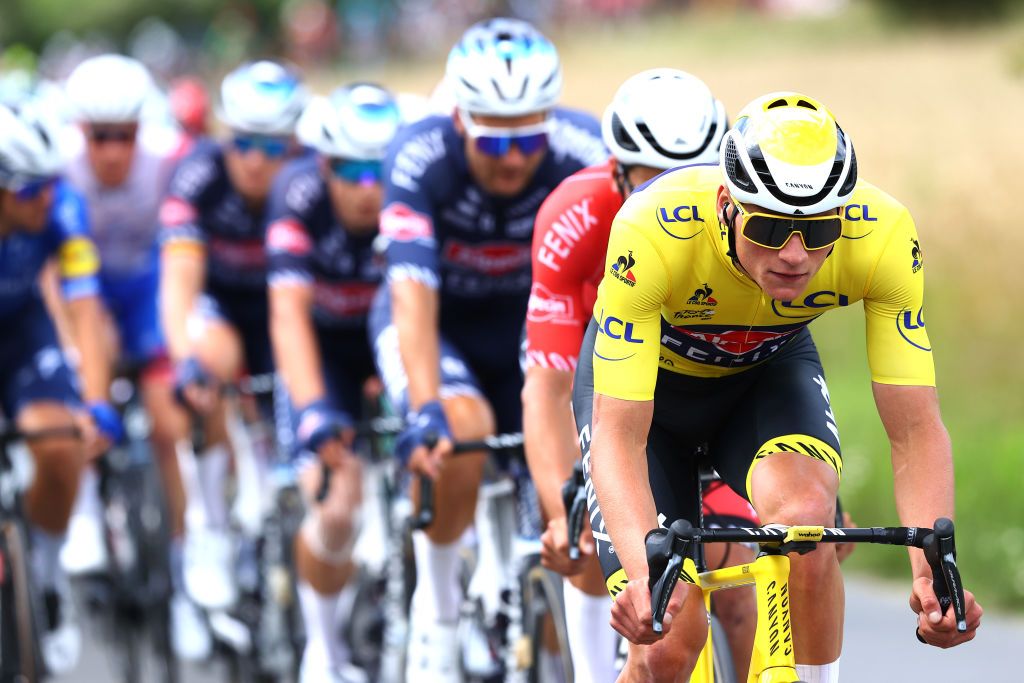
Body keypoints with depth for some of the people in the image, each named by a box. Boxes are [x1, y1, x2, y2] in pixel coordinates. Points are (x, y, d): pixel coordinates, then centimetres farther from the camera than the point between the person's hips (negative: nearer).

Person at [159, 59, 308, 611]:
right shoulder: (200, 176, -27)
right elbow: (179, 280, -36)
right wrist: (186, 359, -53)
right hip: (215, 302, -2)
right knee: (214, 353, -34)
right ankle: (209, 533, -28)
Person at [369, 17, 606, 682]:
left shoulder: (583, 153, -29)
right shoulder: (422, 159, -32)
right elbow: (413, 294, -40)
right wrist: (427, 412, -53)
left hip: (528, 322, 3)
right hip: (434, 323, -2)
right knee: (462, 436, -32)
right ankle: (436, 609, -10)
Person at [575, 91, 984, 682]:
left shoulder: (882, 235, -32)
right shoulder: (653, 233, -39)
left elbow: (916, 428, -28)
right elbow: (619, 435, -40)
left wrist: (932, 570, -44)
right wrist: (645, 572, -56)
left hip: (769, 368, 2)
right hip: (647, 373, -2)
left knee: (806, 512, -32)